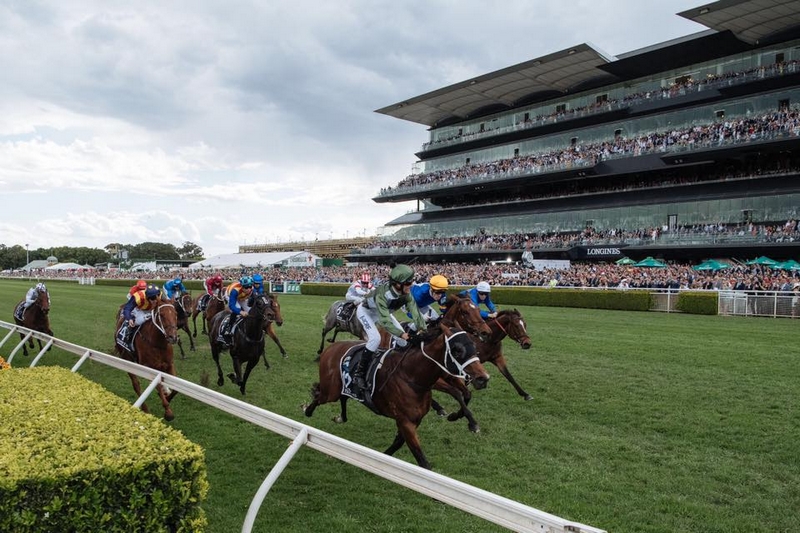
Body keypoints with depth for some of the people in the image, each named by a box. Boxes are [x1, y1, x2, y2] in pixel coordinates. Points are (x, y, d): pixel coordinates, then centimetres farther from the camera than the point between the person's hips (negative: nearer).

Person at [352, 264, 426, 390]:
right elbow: (384, 320, -49)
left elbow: (415, 312, -30)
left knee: (403, 339, -1)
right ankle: (359, 373, -15)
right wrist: (401, 334, -58)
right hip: (366, 311, -6)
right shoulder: (382, 294, -44)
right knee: (375, 338, -27)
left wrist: (422, 328, -45)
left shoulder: (406, 294, -26)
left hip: (384, 310, 7)